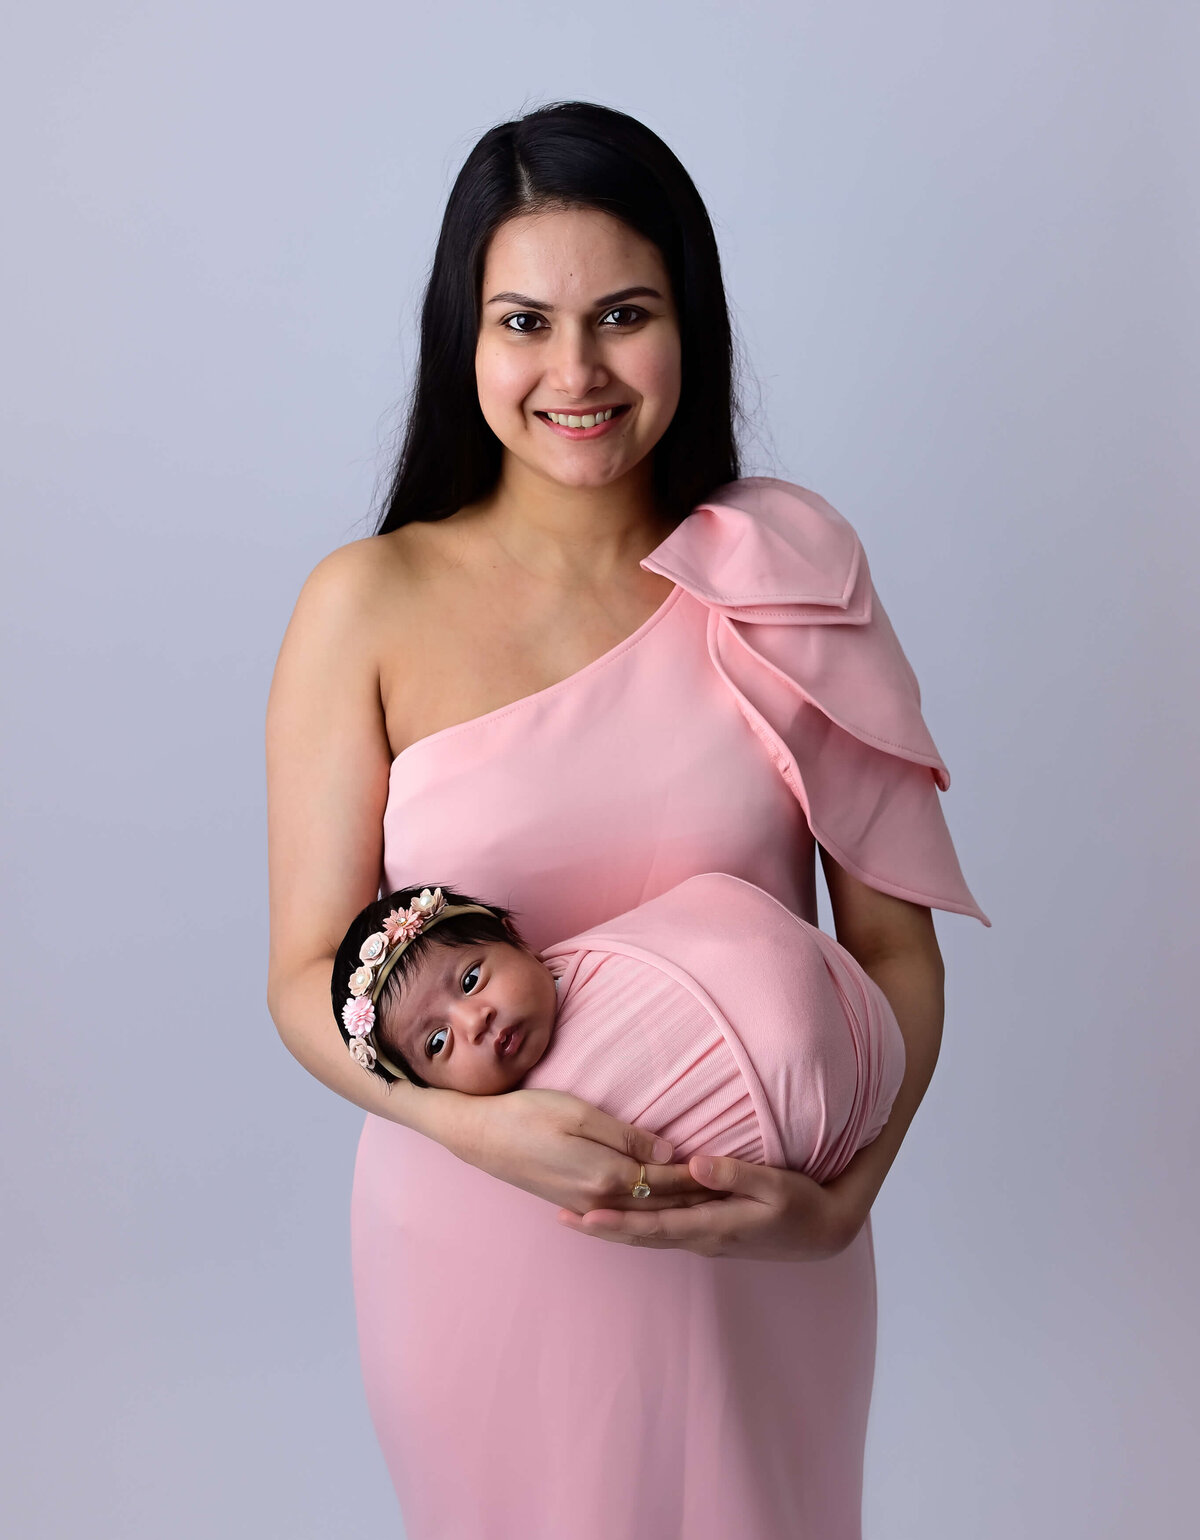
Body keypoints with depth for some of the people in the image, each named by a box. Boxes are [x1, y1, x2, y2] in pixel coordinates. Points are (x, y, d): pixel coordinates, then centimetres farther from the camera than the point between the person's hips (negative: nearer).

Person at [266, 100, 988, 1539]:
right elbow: (308, 976, -7)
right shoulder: (370, 607, -9)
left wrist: (841, 1198, -17)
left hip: (757, 1248, 1)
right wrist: (475, 1123, -24)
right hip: (477, 1241, -1)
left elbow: (896, 945, -4)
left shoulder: (787, 581, -6)